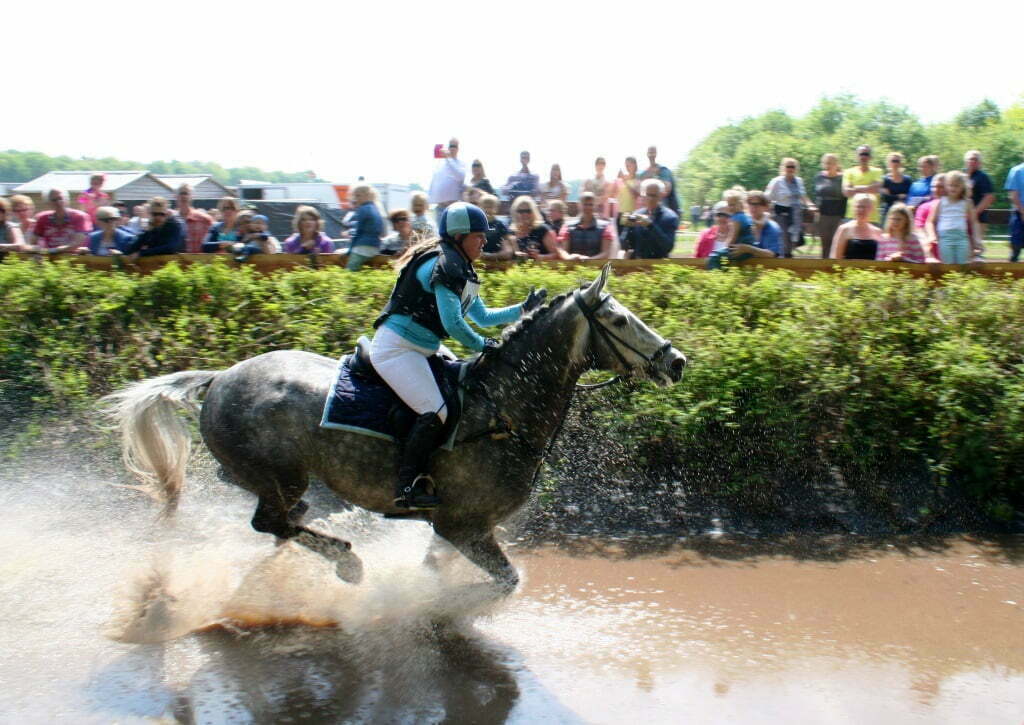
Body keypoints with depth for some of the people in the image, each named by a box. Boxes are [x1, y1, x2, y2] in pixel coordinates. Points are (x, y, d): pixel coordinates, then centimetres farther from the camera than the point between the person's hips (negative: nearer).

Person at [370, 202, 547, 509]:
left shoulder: (459, 270, 16)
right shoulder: (443, 265, -16)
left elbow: (483, 317, 24)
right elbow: (453, 323, -21)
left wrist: (524, 308, 20)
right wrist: (483, 346, -7)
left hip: (416, 349, 11)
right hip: (396, 348, -11)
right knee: (434, 413, -20)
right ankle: (407, 487, -14)